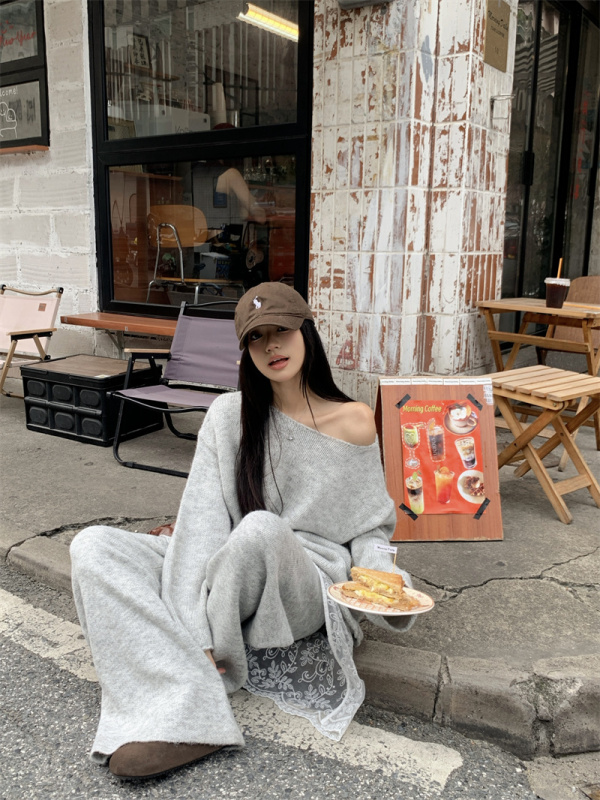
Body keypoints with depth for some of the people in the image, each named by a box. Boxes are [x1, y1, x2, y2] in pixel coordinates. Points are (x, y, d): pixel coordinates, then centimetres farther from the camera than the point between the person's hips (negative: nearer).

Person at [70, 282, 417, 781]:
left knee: (261, 528, -37)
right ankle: (189, 712, -29)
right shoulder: (230, 414, 2)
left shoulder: (355, 422, -1)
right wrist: (191, 627, -19)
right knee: (94, 547, -17)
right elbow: (203, 519, -8)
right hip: (225, 578, 3)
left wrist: (385, 583, -15)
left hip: (308, 586, -2)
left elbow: (369, 529, 7)